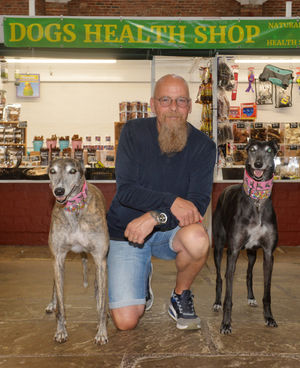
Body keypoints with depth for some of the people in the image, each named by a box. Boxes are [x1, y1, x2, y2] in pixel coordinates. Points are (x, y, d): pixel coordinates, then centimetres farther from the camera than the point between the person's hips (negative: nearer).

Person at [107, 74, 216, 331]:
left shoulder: (203, 146, -8)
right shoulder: (134, 132, -10)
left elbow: (199, 204, -16)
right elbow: (125, 191, -17)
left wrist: (154, 216, -31)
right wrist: (171, 202, -30)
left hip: (170, 231, 1)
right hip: (126, 231, -1)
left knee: (197, 238, -36)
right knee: (126, 322, -13)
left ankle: (181, 296, -3)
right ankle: (143, 275, 22)